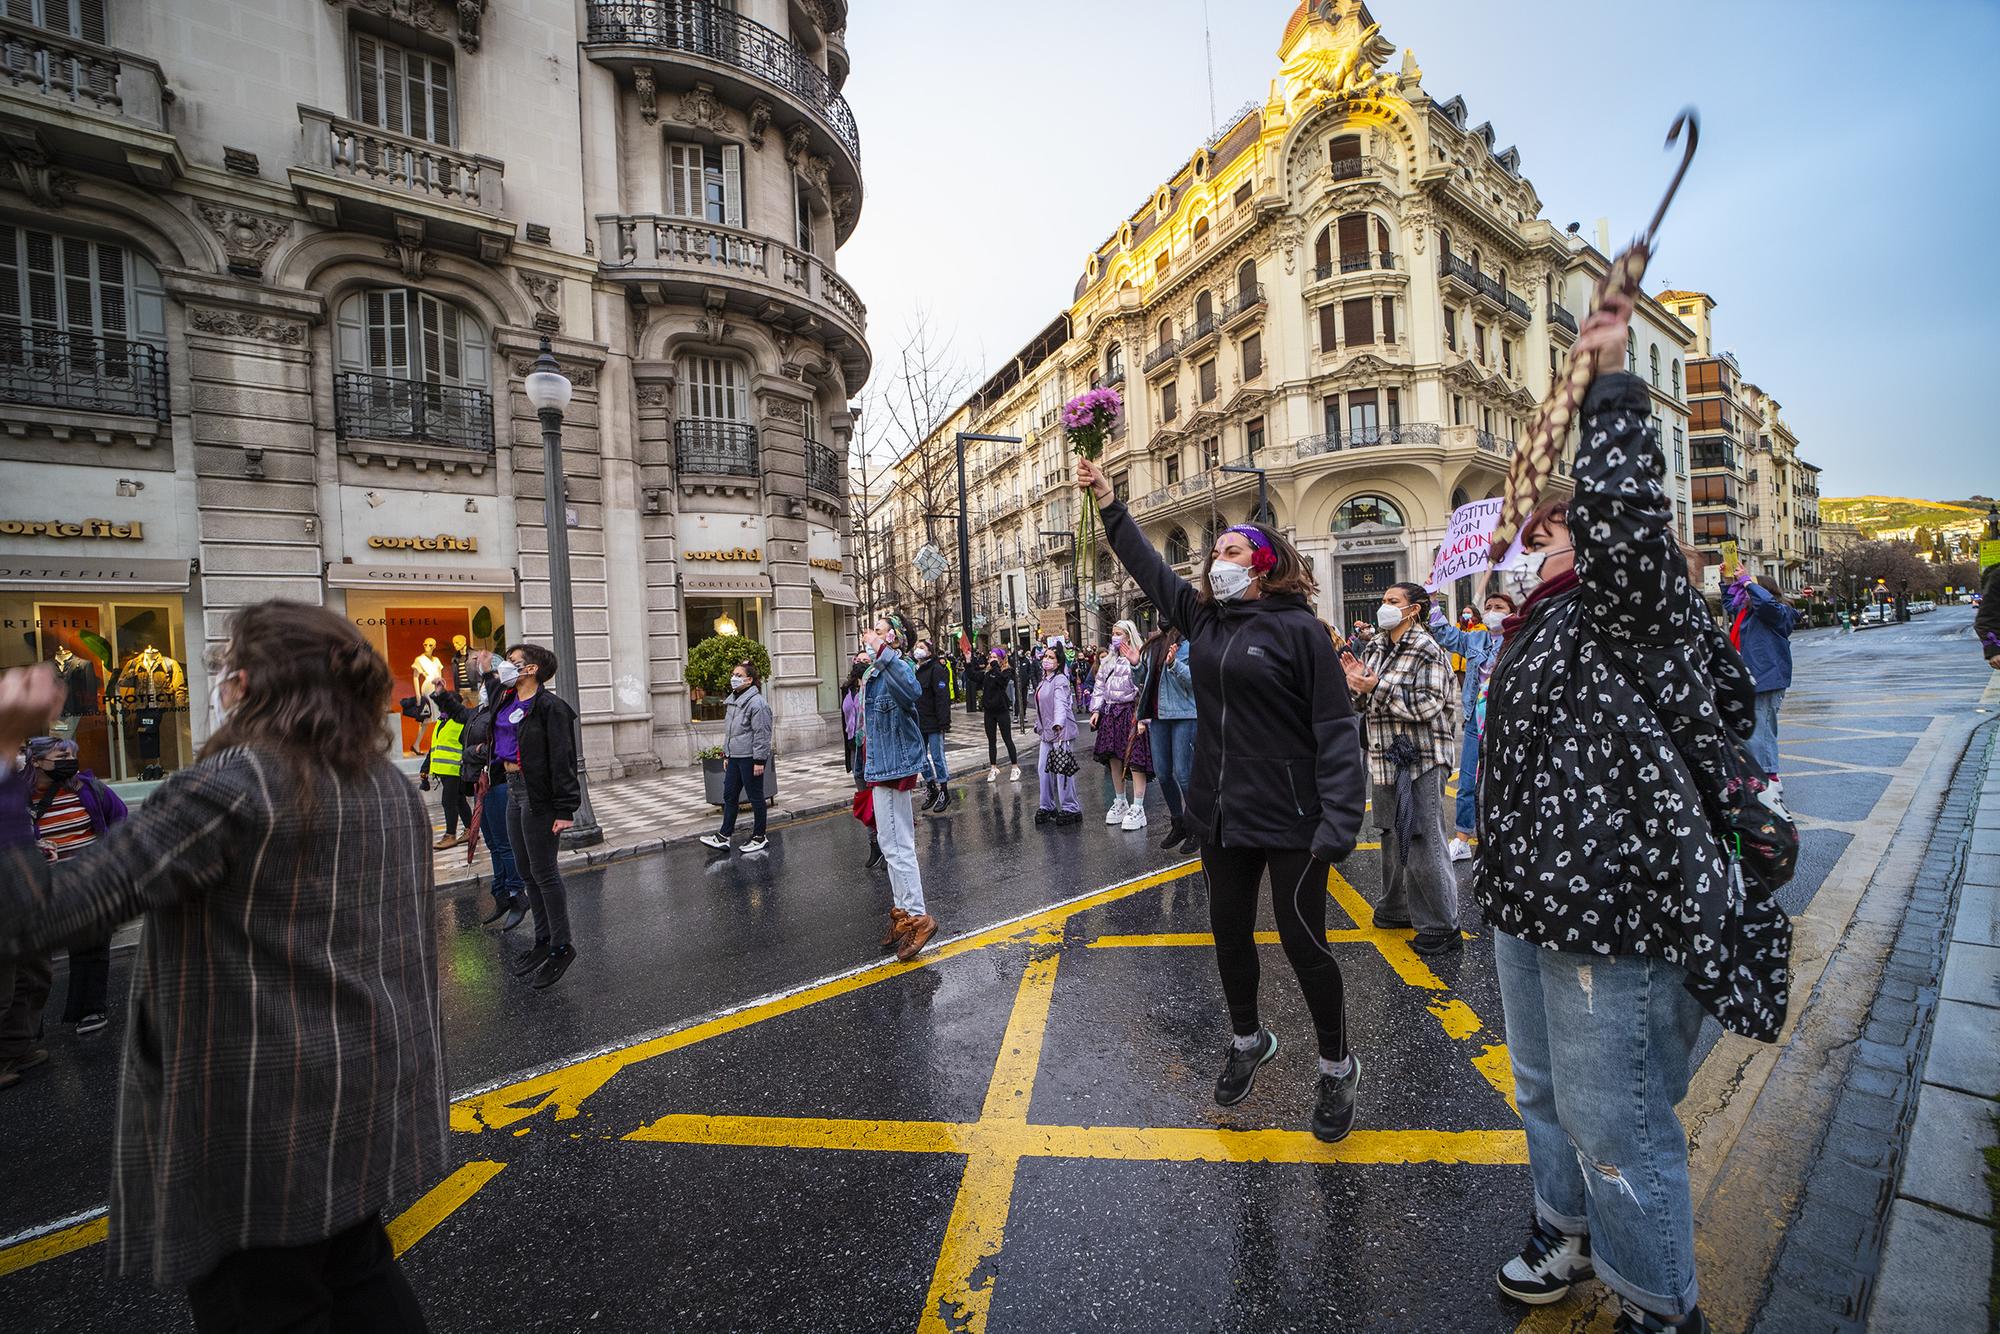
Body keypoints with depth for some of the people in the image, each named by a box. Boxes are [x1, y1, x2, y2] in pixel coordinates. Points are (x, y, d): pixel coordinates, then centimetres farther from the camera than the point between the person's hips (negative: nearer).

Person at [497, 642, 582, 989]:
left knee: (543, 872, -1)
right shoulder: (507, 702, 11)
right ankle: (543, 941, 29)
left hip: (539, 796, -9)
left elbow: (563, 759, -19)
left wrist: (565, 808, -22)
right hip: (514, 791, 9)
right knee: (526, 871, 16)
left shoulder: (551, 706, -16)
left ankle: (561, 947, 12)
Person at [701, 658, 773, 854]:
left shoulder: (756, 702, -16)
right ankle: (724, 836, 20)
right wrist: (726, 754, 19)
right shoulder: (732, 700, 13)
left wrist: (759, 760, -20)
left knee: (755, 797, 4)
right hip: (734, 757, 9)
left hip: (750, 758, -9)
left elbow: (761, 734, -19)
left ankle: (759, 836, 16)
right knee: (729, 796, 11)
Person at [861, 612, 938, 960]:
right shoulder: (875, 672, 13)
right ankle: (904, 910, 30)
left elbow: (913, 691, -43)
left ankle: (917, 916, 7)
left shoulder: (896, 667, -17)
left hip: (894, 767, -10)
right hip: (882, 765, 10)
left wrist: (882, 653, -45)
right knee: (891, 842, 18)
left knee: (897, 845, -4)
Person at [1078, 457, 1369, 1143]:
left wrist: (1339, 825, -20)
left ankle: (1338, 1066, 32)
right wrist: (1109, 503, 13)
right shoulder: (1203, 617, 6)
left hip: (1291, 821, -6)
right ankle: (1247, 1040, 43)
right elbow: (1149, 566, 15)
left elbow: (1337, 730, -14)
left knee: (1303, 943, 6)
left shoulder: (1298, 629, -12)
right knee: (1230, 934, 18)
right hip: (1221, 815, 6)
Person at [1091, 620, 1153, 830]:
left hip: (1131, 713, -7)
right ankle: (1119, 802, 28)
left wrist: (1142, 718, -21)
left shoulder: (1137, 658, -8)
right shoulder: (1108, 660, 16)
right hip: (1111, 713, 8)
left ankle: (1137, 808, 2)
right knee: (1113, 759, 13)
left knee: (1135, 759, -6)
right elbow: (1100, 686, 18)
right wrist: (1096, 710, 8)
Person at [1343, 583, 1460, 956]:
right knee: (1393, 837, 18)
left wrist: (1377, 687, -21)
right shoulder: (1375, 648, 12)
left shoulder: (1427, 651, -11)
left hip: (1420, 761, -8)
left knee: (1423, 842, -4)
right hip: (1385, 758, 8)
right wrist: (1358, 682, -3)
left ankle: (1441, 927, 8)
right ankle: (1398, 908, 34)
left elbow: (1427, 705, -20)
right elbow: (1367, 703, 17)